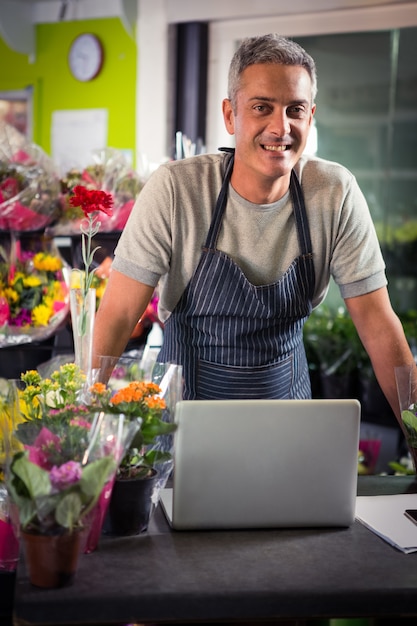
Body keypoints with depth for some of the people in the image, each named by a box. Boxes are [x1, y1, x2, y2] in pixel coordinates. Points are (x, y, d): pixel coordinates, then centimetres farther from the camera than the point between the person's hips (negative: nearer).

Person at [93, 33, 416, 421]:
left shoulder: (336, 195, -8)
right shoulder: (174, 189, -14)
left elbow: (377, 323, -4)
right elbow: (117, 315, -12)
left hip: (286, 397, 2)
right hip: (186, 400, -1)